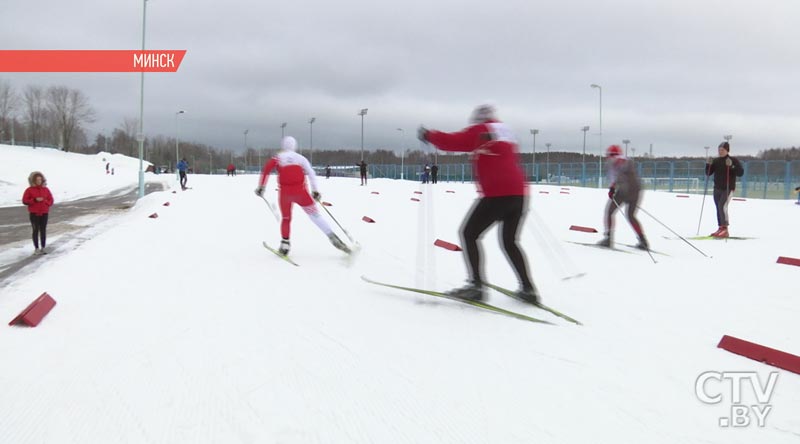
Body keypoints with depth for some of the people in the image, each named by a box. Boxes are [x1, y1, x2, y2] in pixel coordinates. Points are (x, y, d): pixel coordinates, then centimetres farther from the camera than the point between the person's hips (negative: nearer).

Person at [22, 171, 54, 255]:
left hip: (44, 213, 2)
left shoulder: (46, 189, 6)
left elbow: (51, 200, 8)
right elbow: (25, 201, -5)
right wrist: (35, 200, -17)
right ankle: (36, 248, 6)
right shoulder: (29, 190, -2)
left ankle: (43, 248, 12)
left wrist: (44, 201, -12)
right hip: (34, 213, -2)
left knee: (43, 230, 5)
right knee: (36, 230, 0)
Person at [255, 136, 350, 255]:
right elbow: (311, 173, 3)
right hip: (300, 192, 0)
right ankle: (332, 237, -12)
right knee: (314, 214, 1)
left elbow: (266, 169, -4)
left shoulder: (278, 158, 10)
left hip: (285, 193, 0)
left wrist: (261, 187, -1)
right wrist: (315, 190, 5)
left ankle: (285, 244, 11)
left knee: (286, 218, 20)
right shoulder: (301, 158, 12)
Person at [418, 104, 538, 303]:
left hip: (497, 195, -7)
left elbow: (451, 142, -2)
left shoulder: (479, 130, 2)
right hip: (519, 193, 7)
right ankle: (528, 289, 14)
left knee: (469, 234, 5)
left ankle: (476, 285, -5)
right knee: (509, 242, 20)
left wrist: (428, 135, 14)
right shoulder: (505, 131, 22)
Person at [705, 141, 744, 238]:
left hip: (728, 189, -6)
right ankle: (720, 228, 16)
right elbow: (708, 173, 10)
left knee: (722, 206, -21)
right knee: (719, 208, 8)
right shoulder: (716, 161, 8)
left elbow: (740, 173, -14)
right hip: (717, 189, 6)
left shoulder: (734, 160, -5)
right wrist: (708, 165, -8)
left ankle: (725, 229, -22)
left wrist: (731, 166, -27)